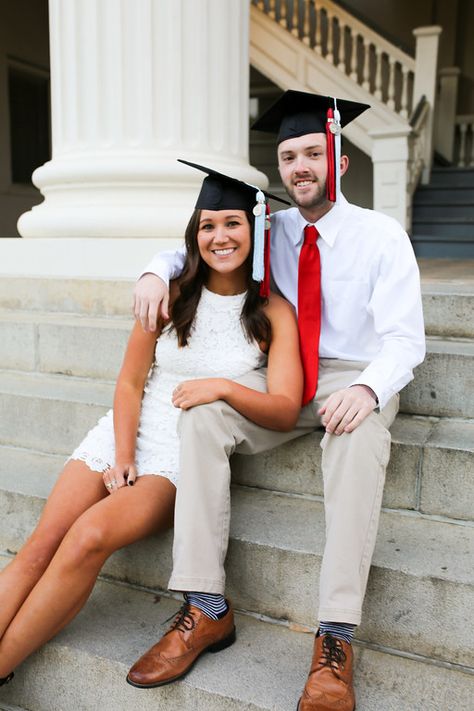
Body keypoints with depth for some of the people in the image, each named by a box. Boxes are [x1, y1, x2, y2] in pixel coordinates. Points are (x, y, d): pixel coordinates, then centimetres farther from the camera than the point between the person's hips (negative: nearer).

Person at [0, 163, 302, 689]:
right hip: (127, 432, 4)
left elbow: (285, 410, -8)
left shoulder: (273, 312, -1)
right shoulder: (172, 296, 6)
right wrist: (122, 457, -6)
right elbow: (129, 384, 6)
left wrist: (224, 387, -25)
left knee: (89, 537, -26)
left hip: (189, 457, -3)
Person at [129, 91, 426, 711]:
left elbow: (404, 338, -10)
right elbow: (197, 246, 20)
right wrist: (157, 270, -6)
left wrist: (366, 387, -33)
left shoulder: (382, 235, -3)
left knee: (359, 436, -39)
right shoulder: (271, 231, 8)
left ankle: (337, 637, -33)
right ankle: (203, 606, -21)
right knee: (202, 415, -24)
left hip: (357, 380, -3)